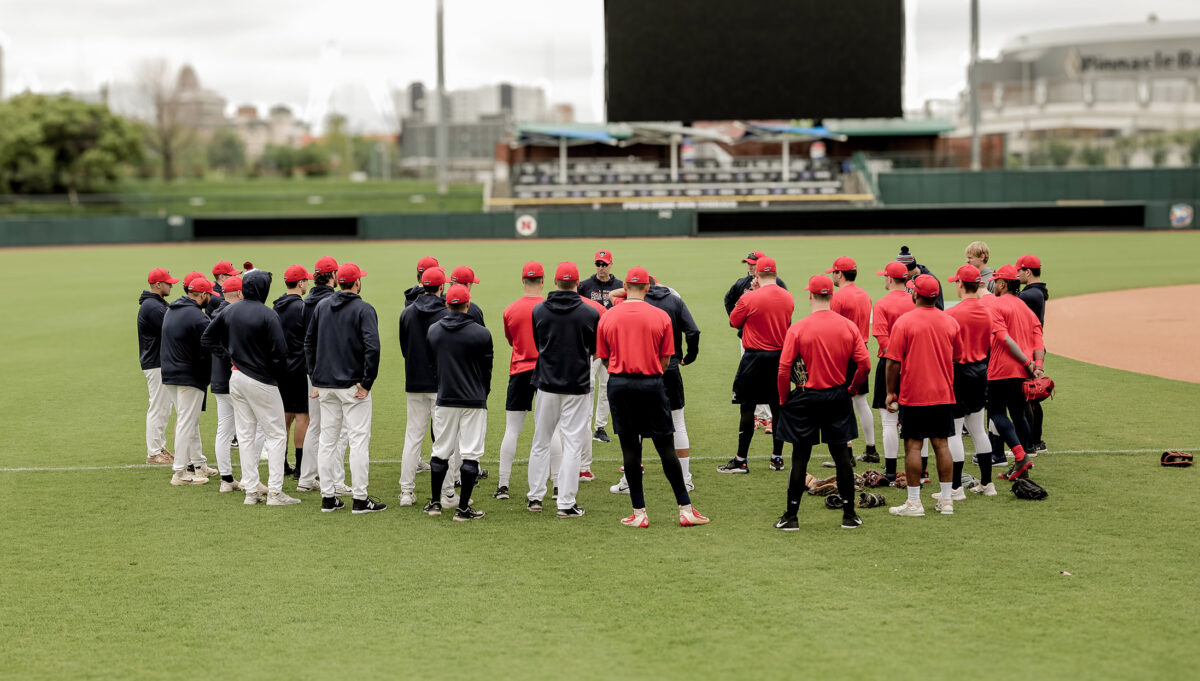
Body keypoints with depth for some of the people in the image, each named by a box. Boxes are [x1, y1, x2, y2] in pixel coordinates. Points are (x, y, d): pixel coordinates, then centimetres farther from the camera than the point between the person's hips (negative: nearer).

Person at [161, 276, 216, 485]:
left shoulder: (170, 311, 10)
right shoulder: (198, 317, -18)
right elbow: (207, 351, -16)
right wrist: (207, 378, -3)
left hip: (168, 375, 9)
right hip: (189, 378, -9)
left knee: (191, 421, 18)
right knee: (187, 423, -5)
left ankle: (198, 463, 27)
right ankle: (180, 473, -3)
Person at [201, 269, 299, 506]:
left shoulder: (229, 311, 4)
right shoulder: (267, 315, -16)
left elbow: (207, 339, 13)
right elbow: (279, 351, -18)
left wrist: (230, 355, 13)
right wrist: (280, 376, -2)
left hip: (236, 378, 7)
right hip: (262, 380, -6)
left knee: (245, 435, 11)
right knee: (275, 435, 2)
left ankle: (251, 491, 11)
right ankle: (274, 492, -3)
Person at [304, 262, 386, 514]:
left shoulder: (322, 307, 8)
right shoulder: (363, 309, -10)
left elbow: (309, 342, 12)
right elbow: (372, 347, -20)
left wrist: (315, 377, 15)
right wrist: (367, 382, -13)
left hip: (325, 386, 6)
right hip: (353, 385, -6)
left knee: (327, 439, 10)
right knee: (359, 439, -2)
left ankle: (328, 497, 13)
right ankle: (360, 499, -2)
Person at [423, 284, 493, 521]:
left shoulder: (433, 331, 2)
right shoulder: (481, 333, -8)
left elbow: (430, 364, 12)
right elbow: (487, 370, 1)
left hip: (444, 401, 4)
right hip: (474, 402, -4)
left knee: (440, 451, 14)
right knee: (470, 454, 0)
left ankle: (435, 502, 19)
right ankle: (463, 508, -1)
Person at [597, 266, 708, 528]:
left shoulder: (607, 317, 0)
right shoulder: (661, 317, -3)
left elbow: (604, 358, 6)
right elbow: (665, 360, 1)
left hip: (619, 385, 1)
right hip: (652, 384, -1)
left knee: (630, 448, 6)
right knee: (666, 447, 5)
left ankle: (639, 513, 7)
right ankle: (685, 509, 8)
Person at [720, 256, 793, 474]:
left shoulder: (749, 298, -14)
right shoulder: (788, 298, 2)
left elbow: (734, 322, 0)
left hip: (755, 358, -5)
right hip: (780, 356, 5)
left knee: (747, 408, 0)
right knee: (778, 407, 12)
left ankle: (741, 460, 2)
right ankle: (777, 458, 17)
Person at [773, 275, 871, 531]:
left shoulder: (797, 329, -12)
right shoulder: (849, 327, -4)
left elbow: (783, 369, -13)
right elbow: (864, 364, -6)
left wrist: (784, 399, 1)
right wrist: (852, 388, 11)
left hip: (805, 399, -2)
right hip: (838, 397, 2)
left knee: (800, 457, 4)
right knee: (841, 455, 10)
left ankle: (791, 516, 9)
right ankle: (849, 514, 15)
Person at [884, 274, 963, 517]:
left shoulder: (904, 322, -10)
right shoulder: (950, 322, 4)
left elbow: (893, 361, -10)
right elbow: (957, 358, 14)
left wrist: (891, 391, -1)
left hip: (913, 395, -4)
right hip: (943, 395, 4)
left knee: (913, 445, 0)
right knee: (941, 444, 9)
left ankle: (914, 502, 0)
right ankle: (946, 500, 11)